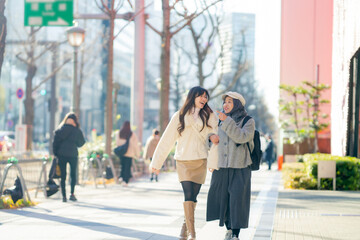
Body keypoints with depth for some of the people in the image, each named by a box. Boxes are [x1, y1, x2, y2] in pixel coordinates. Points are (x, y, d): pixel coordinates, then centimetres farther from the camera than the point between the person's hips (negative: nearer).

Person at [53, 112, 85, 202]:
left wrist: (55, 154, 8)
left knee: (63, 175, 6)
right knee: (73, 174, 11)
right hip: (73, 154, -1)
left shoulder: (59, 130, 2)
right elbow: (81, 143, 3)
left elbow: (55, 143, 1)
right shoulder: (77, 131, -3)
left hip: (61, 155, 1)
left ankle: (64, 195, 2)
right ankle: (72, 194, 0)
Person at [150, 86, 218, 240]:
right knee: (188, 195, -14)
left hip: (200, 161, 2)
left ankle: (185, 226, 26)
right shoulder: (179, 116, 6)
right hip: (183, 161, -2)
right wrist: (156, 162, 9)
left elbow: (215, 137, 5)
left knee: (193, 197, 4)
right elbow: (167, 140, 9)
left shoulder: (209, 116, 9)